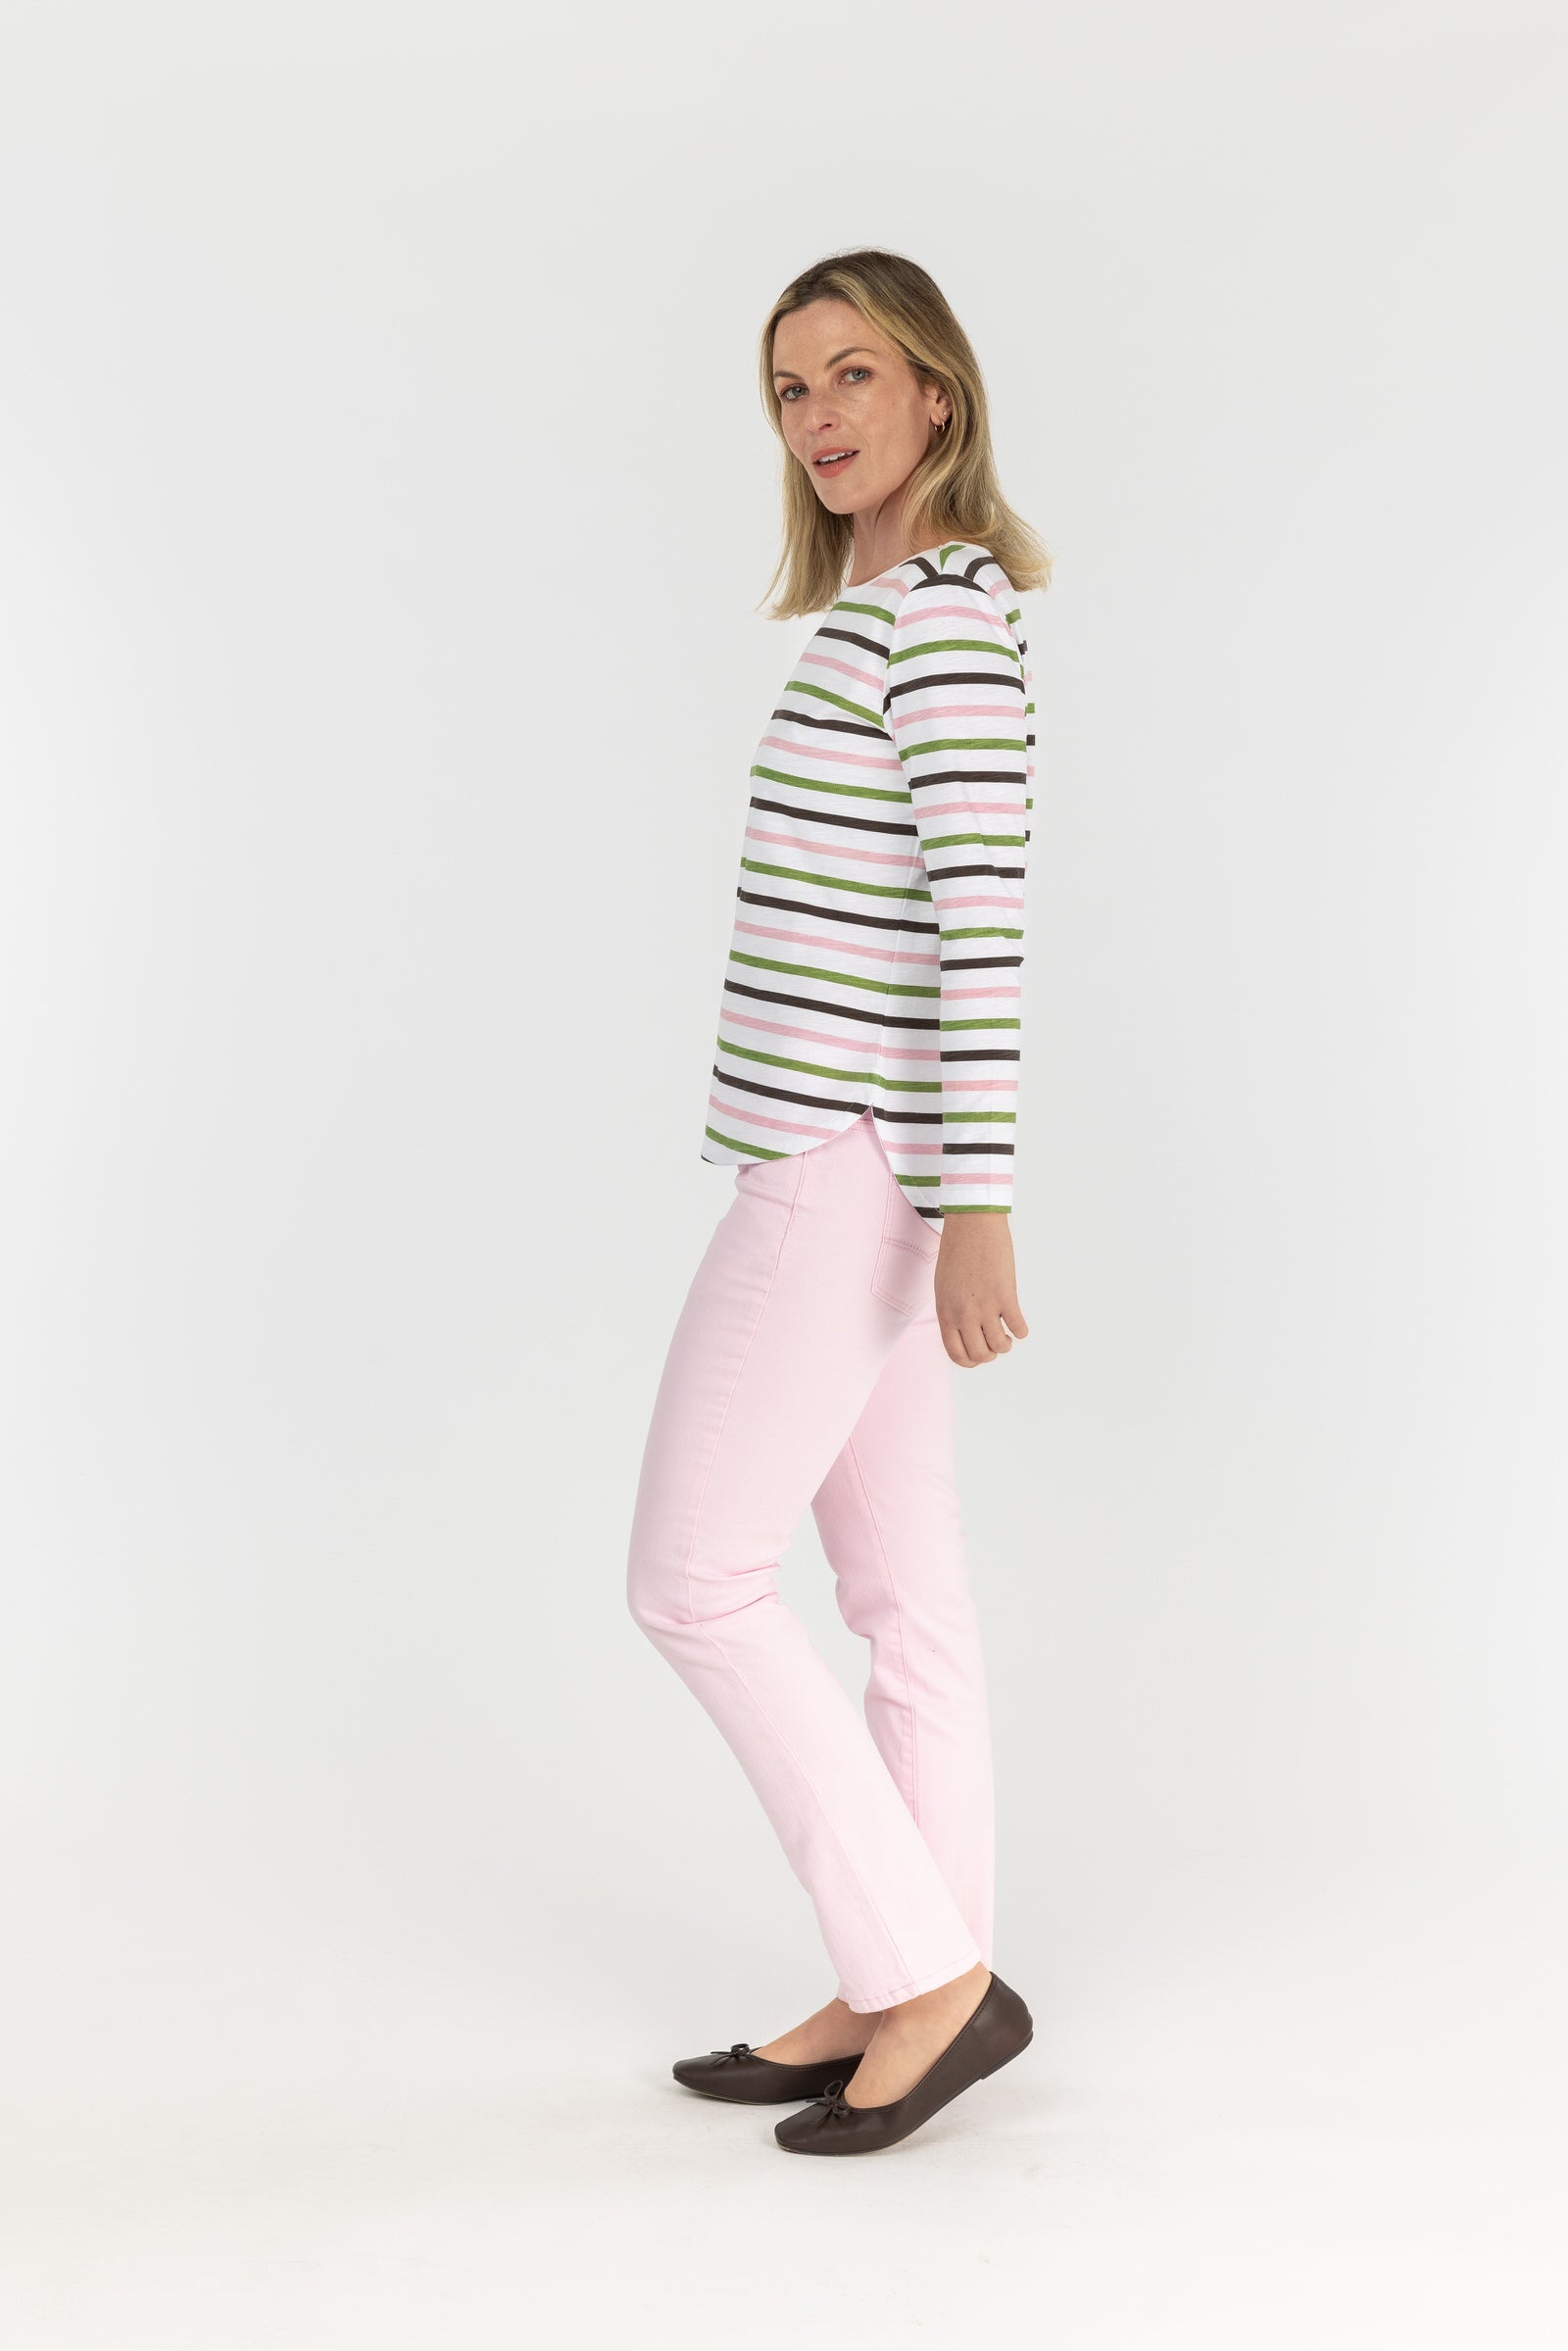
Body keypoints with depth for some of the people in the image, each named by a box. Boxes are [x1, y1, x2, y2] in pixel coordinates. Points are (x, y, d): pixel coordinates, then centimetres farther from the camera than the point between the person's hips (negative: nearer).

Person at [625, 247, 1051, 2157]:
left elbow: (986, 913, -20)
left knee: (691, 1580, -4)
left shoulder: (945, 606, -13)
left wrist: (976, 1197, -23)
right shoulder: (884, 614, 17)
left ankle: (936, 1971, 4)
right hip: (854, 1156, 10)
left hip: (855, 1158, -10)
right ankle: (903, 1992, 19)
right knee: (900, 1590, 11)